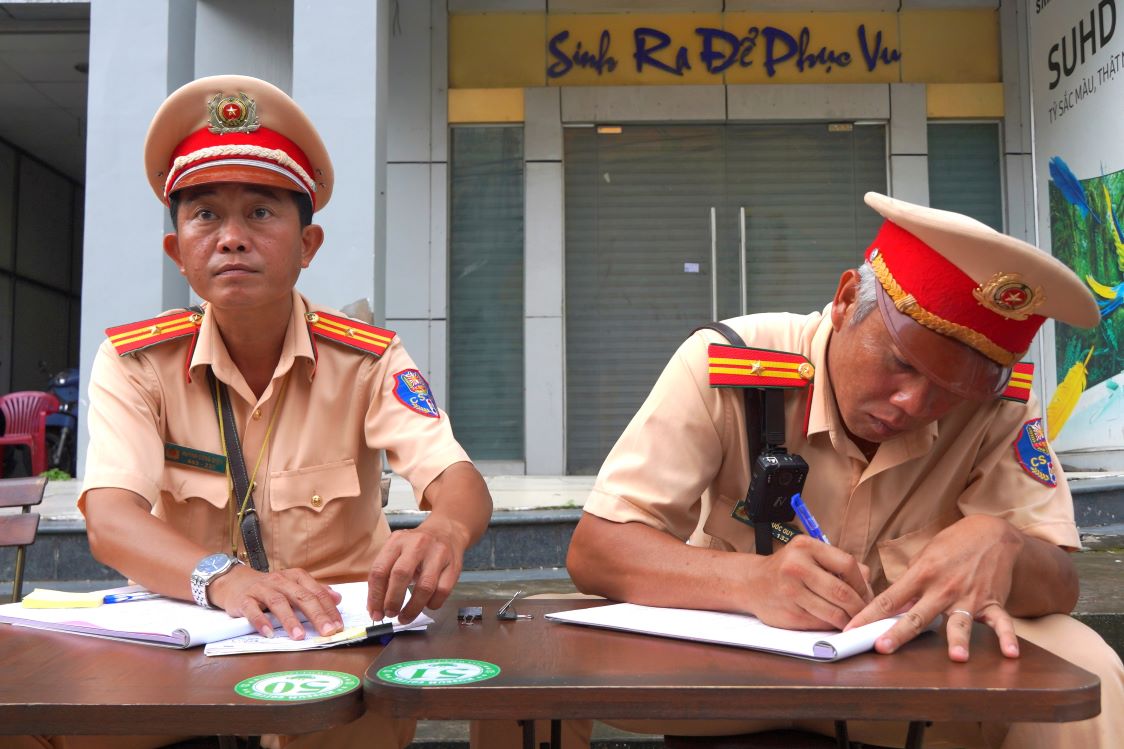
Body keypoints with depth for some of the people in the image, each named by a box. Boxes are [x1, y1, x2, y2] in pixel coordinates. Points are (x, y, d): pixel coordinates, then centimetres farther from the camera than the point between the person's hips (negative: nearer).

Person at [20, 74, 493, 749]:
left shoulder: (367, 360, -5)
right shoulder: (135, 362, -3)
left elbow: (458, 480, -18)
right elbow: (110, 518, -18)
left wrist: (444, 532, -45)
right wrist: (223, 578, -40)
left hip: (337, 638, -1)